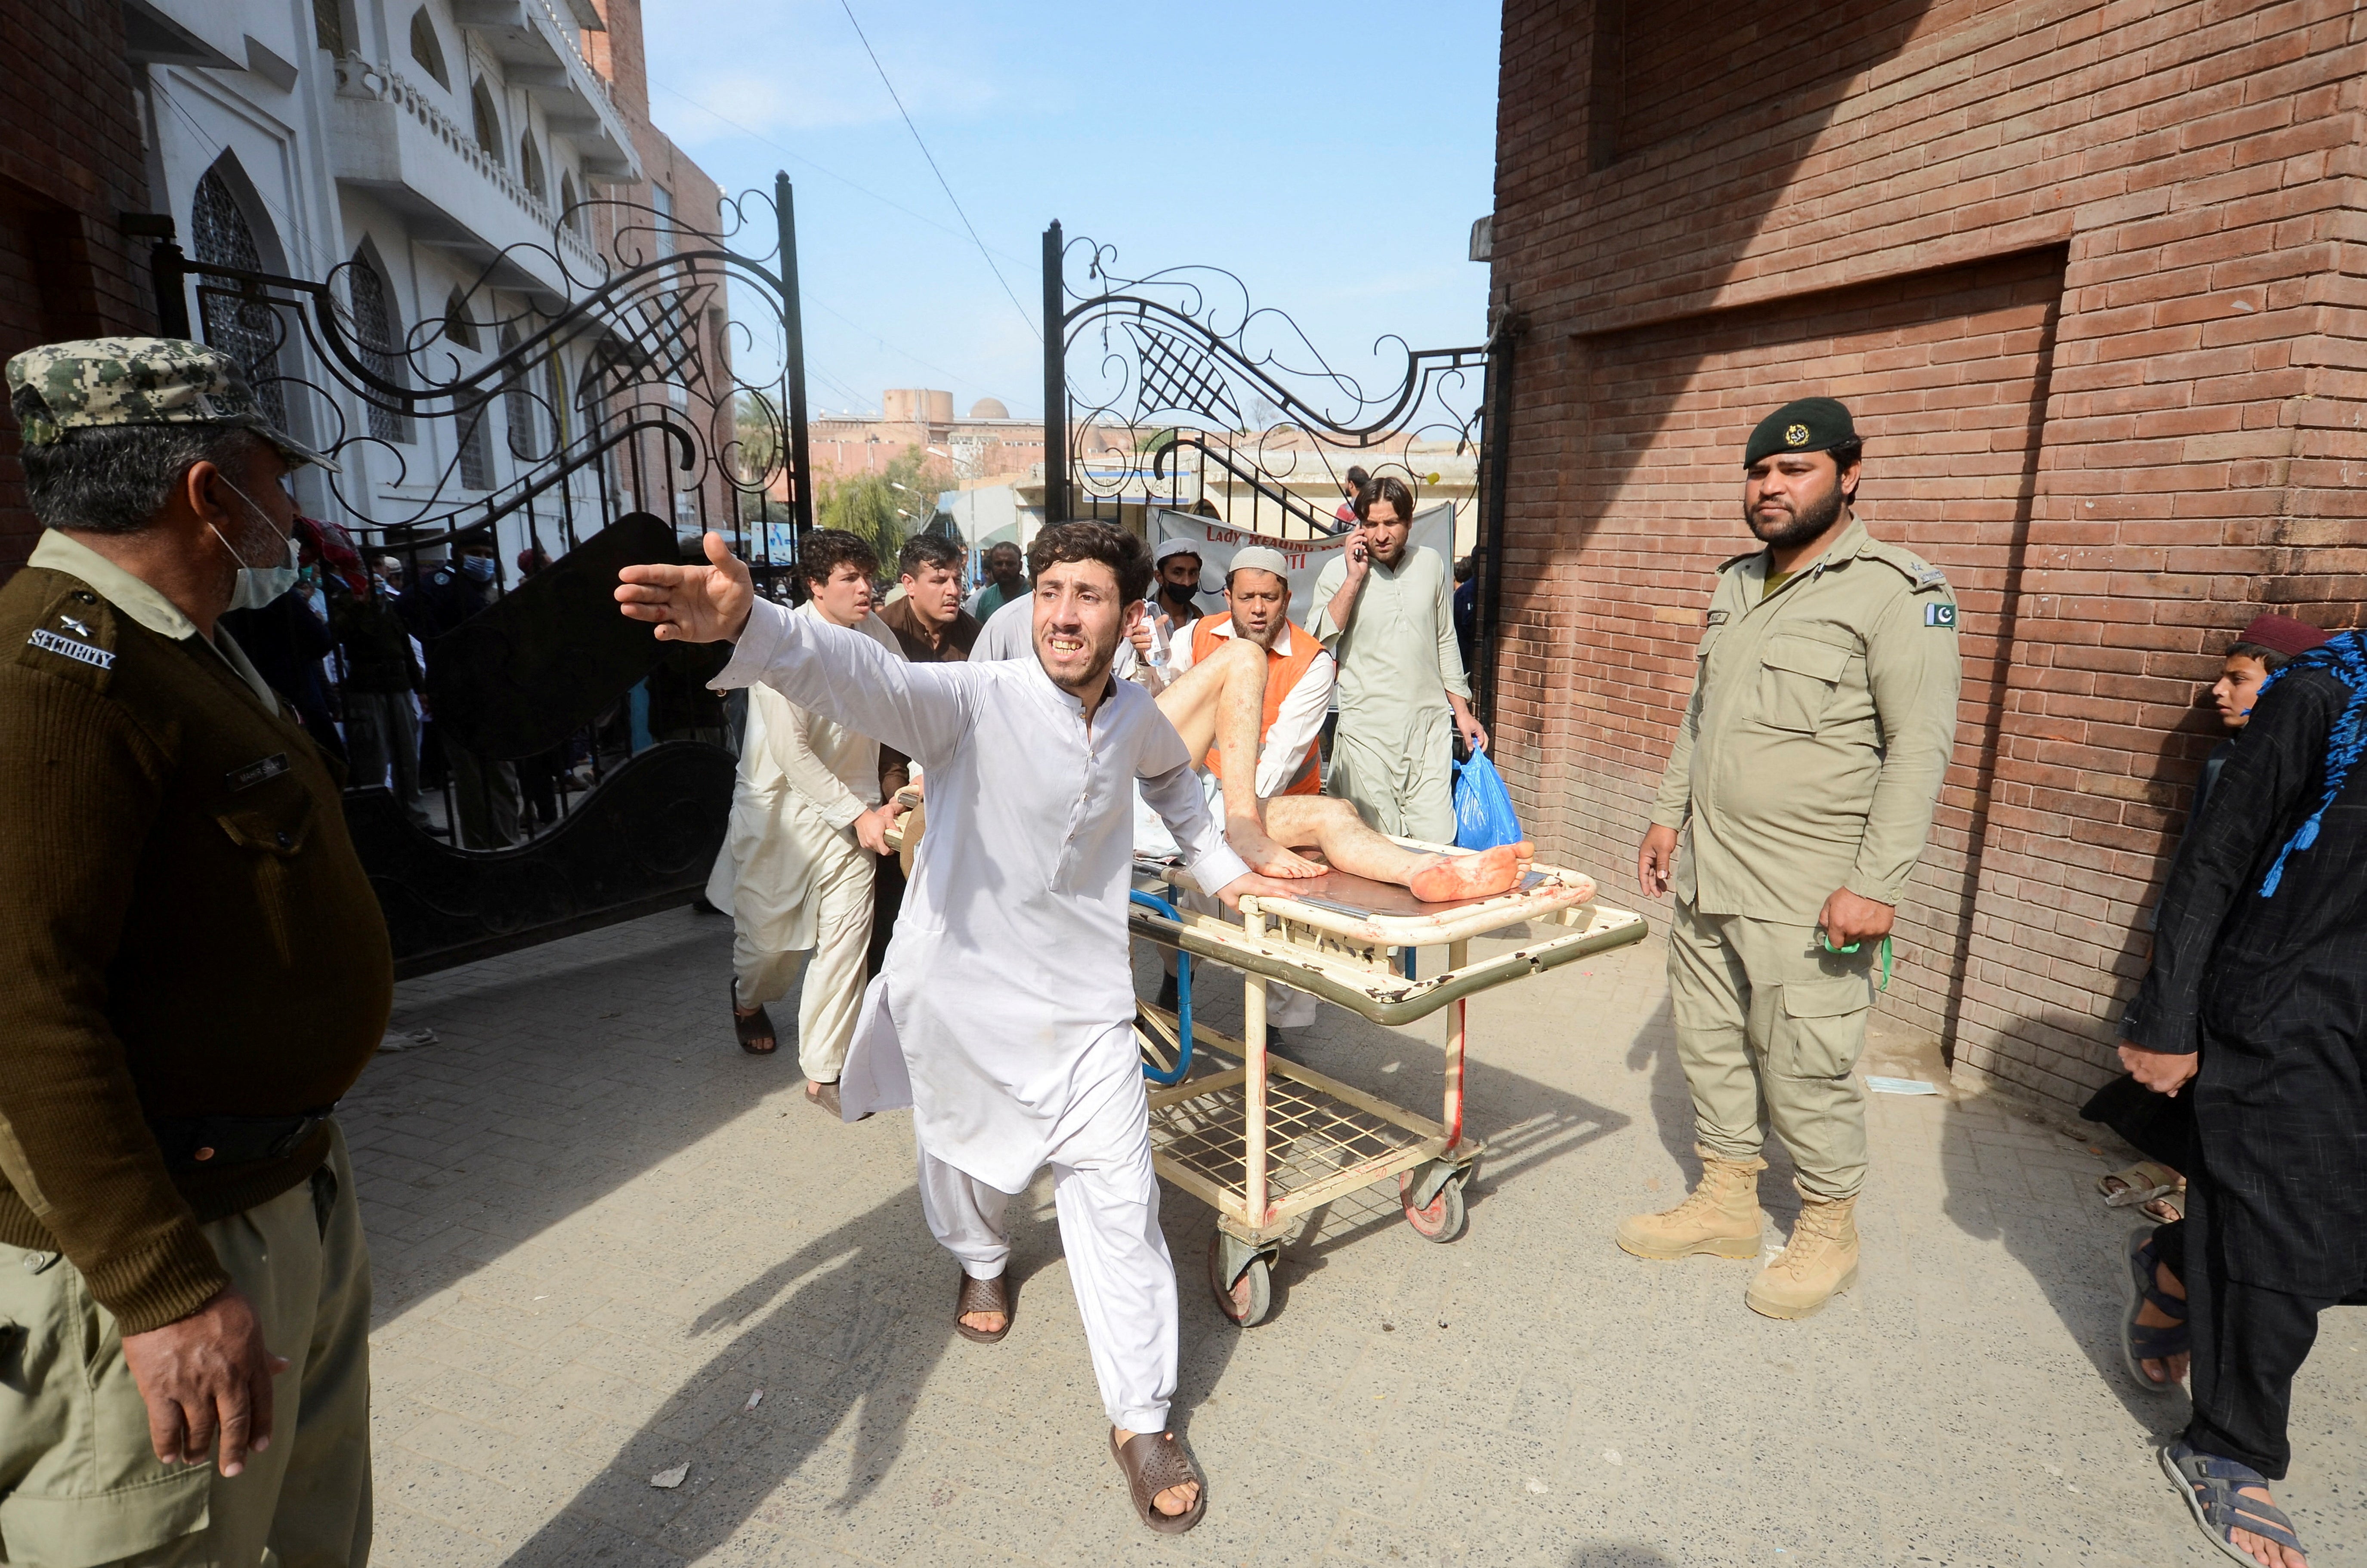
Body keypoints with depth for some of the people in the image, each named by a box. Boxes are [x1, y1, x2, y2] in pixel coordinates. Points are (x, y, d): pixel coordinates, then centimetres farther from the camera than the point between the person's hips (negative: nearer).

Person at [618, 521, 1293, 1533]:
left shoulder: (1138, 719, -2)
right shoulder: (974, 702, -18)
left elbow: (1173, 778, 23)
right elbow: (862, 677, -38)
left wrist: (1218, 867, 25)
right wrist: (748, 628, -57)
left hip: (1083, 1004, 2)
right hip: (960, 992, -2)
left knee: (1118, 1200, 2)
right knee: (967, 1162, 21)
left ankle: (1140, 1419, 21)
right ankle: (982, 1263, 58)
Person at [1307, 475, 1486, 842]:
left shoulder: (1430, 564, 10)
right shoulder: (1338, 572, 0)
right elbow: (1316, 644, -13)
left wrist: (1462, 712, 18)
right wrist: (1354, 578, -14)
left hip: (1430, 729, 3)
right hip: (1368, 733, -3)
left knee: (1438, 844, -2)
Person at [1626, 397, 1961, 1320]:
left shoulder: (1897, 594, -10)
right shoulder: (1737, 585, 13)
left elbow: (1920, 747, -15)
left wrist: (1876, 885, -19)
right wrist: (1670, 816, 18)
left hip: (1807, 896, -7)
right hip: (1707, 876, 7)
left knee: (1806, 1069, 2)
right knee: (1710, 1045, 15)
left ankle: (1830, 1232, 25)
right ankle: (1727, 1202, 33)